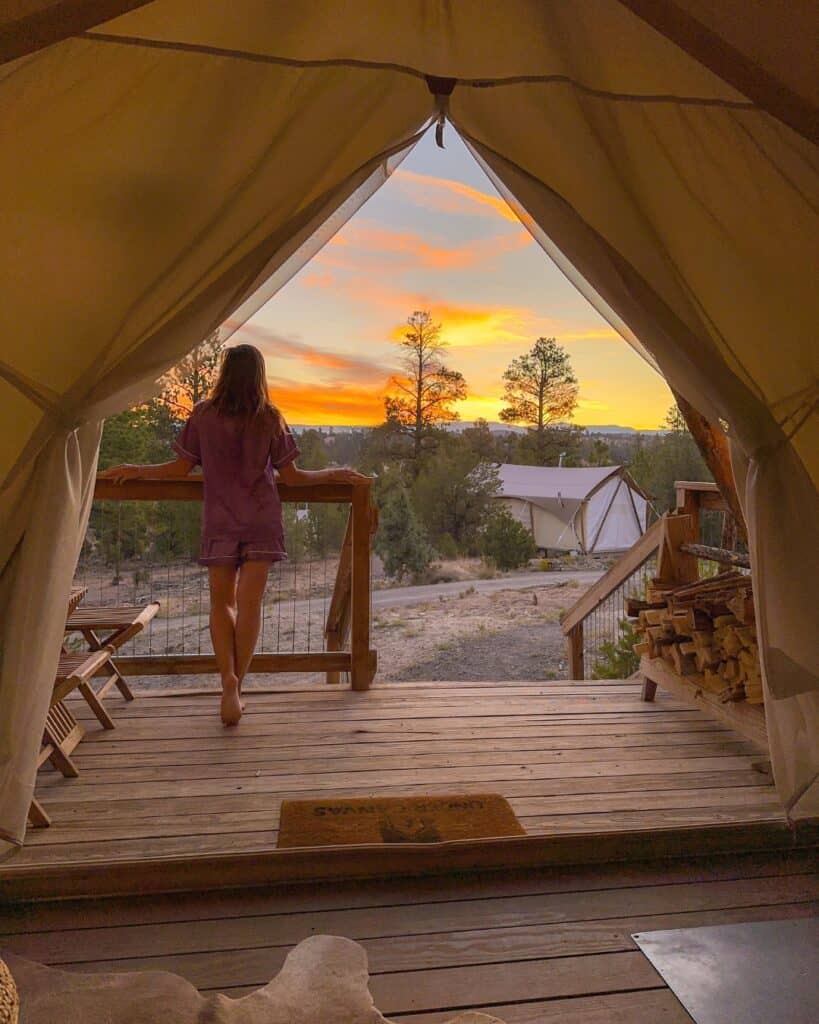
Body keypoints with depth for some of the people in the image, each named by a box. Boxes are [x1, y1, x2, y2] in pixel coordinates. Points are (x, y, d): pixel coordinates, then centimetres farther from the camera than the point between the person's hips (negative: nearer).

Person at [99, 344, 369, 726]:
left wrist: (134, 471, 15)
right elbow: (291, 475, -1)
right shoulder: (270, 419, -2)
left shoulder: (204, 415, -2)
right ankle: (236, 685, 7)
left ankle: (228, 681, -3)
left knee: (221, 602, 12)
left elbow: (181, 468, 1)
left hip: (220, 523, 0)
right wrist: (336, 475, 11)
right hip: (262, 522, 0)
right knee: (250, 604, 4)